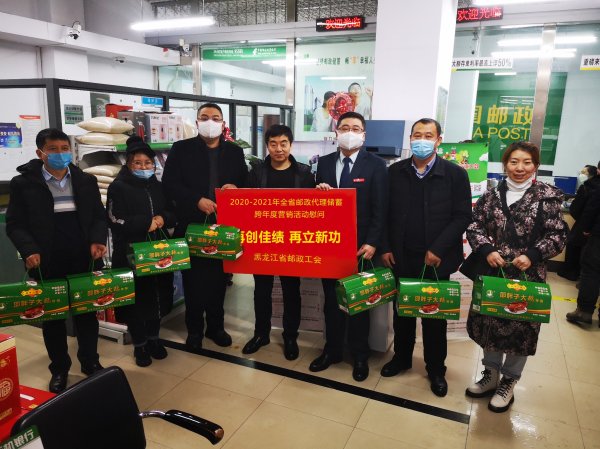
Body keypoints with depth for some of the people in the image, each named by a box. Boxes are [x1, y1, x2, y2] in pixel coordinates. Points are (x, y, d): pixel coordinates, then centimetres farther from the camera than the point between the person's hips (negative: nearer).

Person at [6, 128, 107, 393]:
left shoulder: (86, 181, 6)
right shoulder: (23, 183, -2)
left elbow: (99, 216, 7)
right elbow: (15, 224, -2)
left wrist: (97, 241, -11)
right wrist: (29, 250, -18)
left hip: (84, 261, 2)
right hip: (47, 264, -2)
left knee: (87, 313, 12)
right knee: (52, 318, 11)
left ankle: (90, 361, 30)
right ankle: (59, 369, 28)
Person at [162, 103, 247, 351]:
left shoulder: (235, 151, 10)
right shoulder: (181, 149, 2)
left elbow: (247, 184, 11)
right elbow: (169, 184, -6)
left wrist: (236, 188, -12)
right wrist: (197, 200, -17)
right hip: (192, 225, -2)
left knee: (218, 277, 11)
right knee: (193, 279, 6)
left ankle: (216, 326, 27)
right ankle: (194, 329, 22)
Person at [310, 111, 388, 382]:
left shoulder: (375, 164, -4)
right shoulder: (324, 163, 7)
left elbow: (380, 208, -8)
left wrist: (372, 243, -16)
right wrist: (319, 192, -12)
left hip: (360, 244, -3)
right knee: (331, 299, 13)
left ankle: (360, 356, 26)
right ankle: (332, 350, 30)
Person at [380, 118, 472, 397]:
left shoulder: (455, 174, -4)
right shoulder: (395, 172, 3)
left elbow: (462, 216, -7)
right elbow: (386, 213, 5)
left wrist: (438, 250, -13)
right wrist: (386, 247, -1)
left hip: (436, 260, -2)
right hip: (401, 258, 2)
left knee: (435, 316, 11)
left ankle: (436, 369, 30)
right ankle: (401, 357, 36)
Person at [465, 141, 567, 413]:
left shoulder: (547, 197, -4)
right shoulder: (492, 195, 3)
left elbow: (558, 235, -5)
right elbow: (474, 227, 4)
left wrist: (532, 255, -18)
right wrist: (487, 250, -13)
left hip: (528, 276, -2)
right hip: (492, 272, 3)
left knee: (521, 327, 7)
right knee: (489, 322, 12)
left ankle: (509, 382, 29)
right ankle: (491, 373, 34)